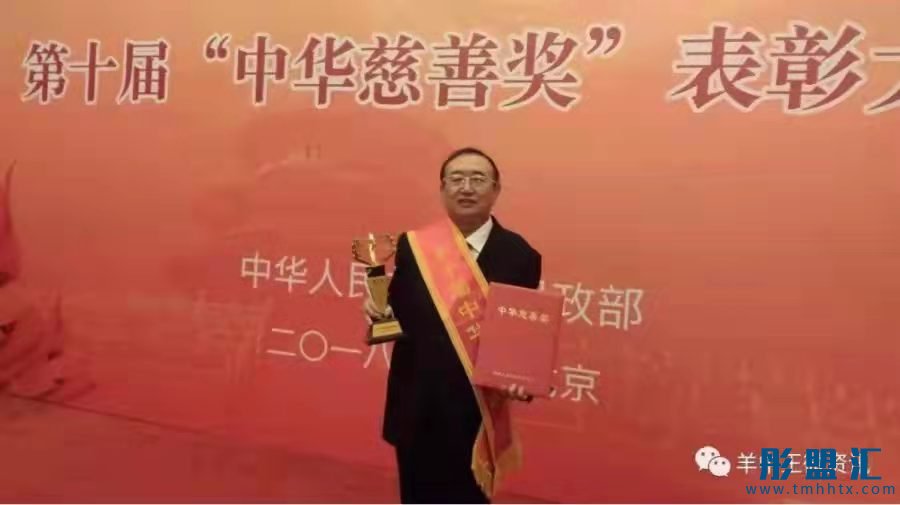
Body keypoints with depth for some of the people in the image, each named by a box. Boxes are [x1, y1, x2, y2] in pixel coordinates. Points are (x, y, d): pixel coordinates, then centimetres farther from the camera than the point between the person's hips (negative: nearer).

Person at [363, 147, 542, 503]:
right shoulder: (412, 246, -1)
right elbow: (400, 317, 1)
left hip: (477, 411, -1)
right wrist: (378, 310, -21)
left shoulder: (519, 254, -6)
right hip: (417, 410, 2)